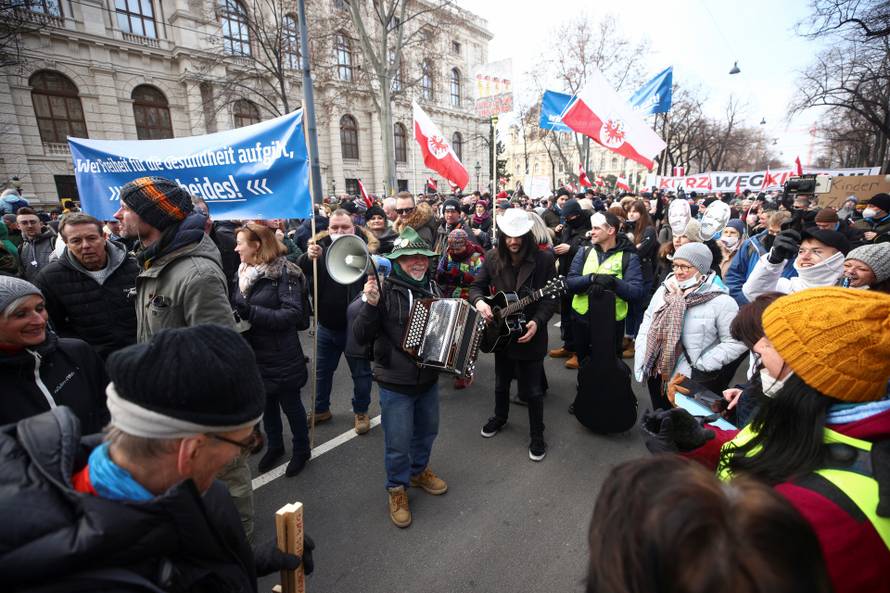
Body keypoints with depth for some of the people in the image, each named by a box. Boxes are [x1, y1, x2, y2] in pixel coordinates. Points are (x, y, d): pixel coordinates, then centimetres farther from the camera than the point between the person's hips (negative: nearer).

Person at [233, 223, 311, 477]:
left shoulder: (284, 272, -16)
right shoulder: (243, 272, 5)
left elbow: (293, 313, -23)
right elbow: (238, 306, 15)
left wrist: (252, 312, -28)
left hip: (281, 356, -6)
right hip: (255, 352, 6)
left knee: (290, 404, 11)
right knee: (266, 403, 21)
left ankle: (301, 450, 32)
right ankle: (274, 445, 42)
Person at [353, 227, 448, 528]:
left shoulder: (432, 287, 1)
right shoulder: (385, 290, -17)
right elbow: (361, 337, -20)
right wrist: (370, 304, -36)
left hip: (429, 379, 6)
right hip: (395, 384, -5)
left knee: (427, 431, 22)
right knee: (398, 442, 7)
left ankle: (419, 470, 50)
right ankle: (397, 488, 34)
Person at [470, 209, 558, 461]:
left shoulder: (544, 258, -13)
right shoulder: (492, 257, -4)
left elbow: (551, 297, -11)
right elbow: (477, 286, 3)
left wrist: (537, 322, -24)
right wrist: (479, 301, -19)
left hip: (530, 333, -3)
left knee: (531, 389, 6)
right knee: (501, 382, 23)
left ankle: (537, 435, 27)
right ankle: (500, 417, 49)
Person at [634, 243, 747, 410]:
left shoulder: (721, 301, -13)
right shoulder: (664, 290, 2)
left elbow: (735, 343, -13)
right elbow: (648, 320, 10)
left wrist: (701, 364, -17)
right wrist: (643, 353, 0)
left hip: (695, 380, -4)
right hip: (657, 374, 5)